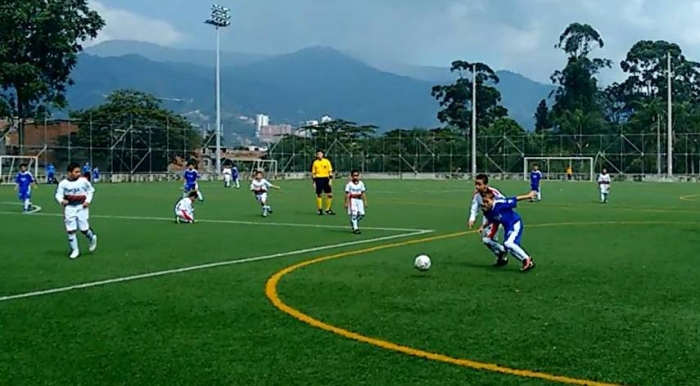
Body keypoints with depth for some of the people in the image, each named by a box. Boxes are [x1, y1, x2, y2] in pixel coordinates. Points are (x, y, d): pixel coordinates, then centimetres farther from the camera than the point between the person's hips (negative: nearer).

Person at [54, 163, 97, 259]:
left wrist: (88, 201, -7)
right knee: (70, 230, 2)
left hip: (81, 207, -1)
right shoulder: (63, 183, -7)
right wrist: (61, 201, -22)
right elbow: (58, 194, -1)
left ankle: (92, 238, 32)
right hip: (69, 208, 1)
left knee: (84, 229, -2)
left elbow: (91, 190, 6)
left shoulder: (83, 181, -8)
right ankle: (75, 250, 14)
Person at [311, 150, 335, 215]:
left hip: (326, 179, 0)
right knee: (319, 195, 2)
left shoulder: (327, 161, 3)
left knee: (329, 194, -3)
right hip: (318, 179, 0)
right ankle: (320, 210, 11)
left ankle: (328, 209, 9)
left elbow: (330, 172, 3)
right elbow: (313, 173, 8)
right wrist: (314, 182, 3)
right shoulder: (315, 162, 5)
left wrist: (330, 180, -5)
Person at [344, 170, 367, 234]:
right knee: (354, 214, -10)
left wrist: (365, 201, 8)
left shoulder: (361, 183, 7)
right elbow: (347, 194, -5)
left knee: (361, 214, -2)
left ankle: (353, 222, 24)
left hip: (359, 200, 5)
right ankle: (355, 228, -3)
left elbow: (363, 193, 11)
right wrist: (346, 203, -6)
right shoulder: (349, 184, -6)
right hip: (352, 200, -5)